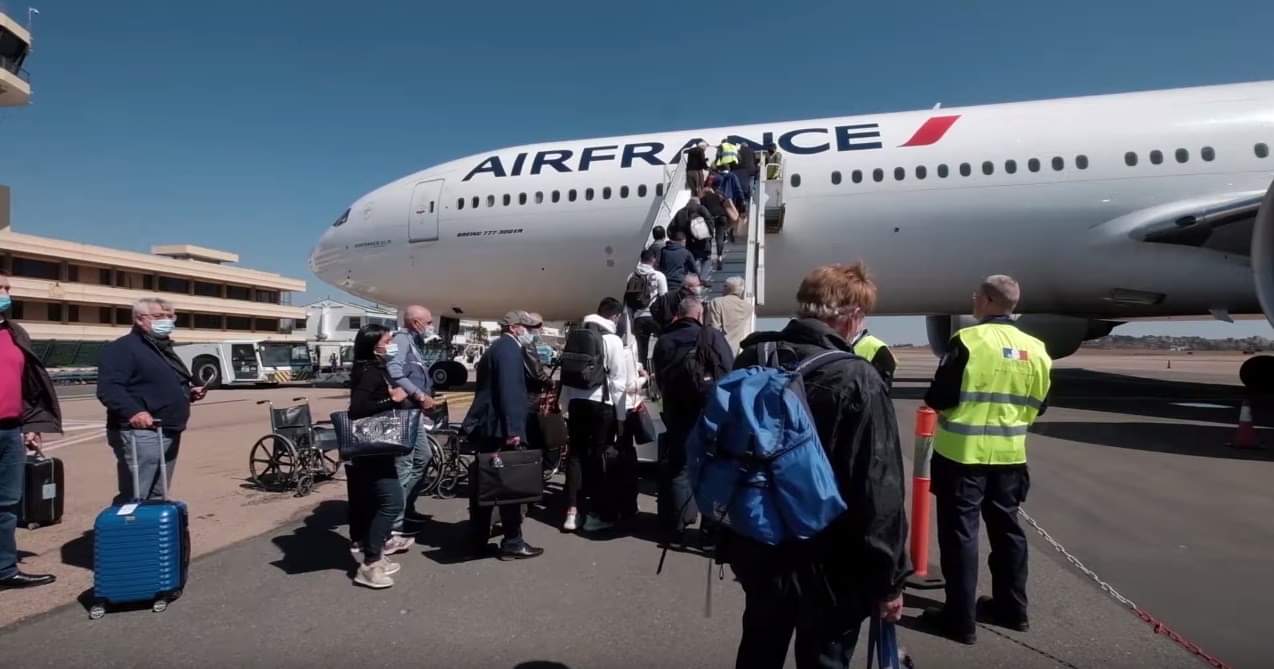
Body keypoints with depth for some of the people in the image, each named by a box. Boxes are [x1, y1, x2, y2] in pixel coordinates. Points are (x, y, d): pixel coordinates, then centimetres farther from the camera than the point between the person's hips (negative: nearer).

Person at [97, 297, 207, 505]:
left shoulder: (165, 349, 22)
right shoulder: (123, 348, -9)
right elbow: (108, 388, -21)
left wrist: (189, 393, 15)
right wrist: (133, 411, -36)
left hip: (169, 433, 10)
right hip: (141, 433, -9)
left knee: (157, 497, 15)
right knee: (135, 499, -12)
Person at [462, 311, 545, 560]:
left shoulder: (496, 348, 21)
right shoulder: (509, 348, -11)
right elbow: (509, 389, -22)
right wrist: (513, 429, -26)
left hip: (484, 426, 10)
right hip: (499, 428, -10)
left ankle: (478, 538, 21)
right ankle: (513, 543, 1)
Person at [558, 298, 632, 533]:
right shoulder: (613, 340, -6)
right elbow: (618, 380, -8)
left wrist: (565, 406, 17)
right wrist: (621, 415, -3)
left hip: (577, 401, 5)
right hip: (602, 404, -4)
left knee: (576, 453, 10)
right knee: (598, 456, 3)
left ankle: (572, 511, 8)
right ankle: (596, 513, 10)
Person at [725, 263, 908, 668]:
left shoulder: (750, 362, -2)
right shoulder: (857, 381, -21)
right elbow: (879, 493, -21)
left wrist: (728, 539, 18)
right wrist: (888, 578, -9)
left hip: (759, 552, 6)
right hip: (830, 566, -5)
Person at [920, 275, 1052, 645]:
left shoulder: (968, 340, -16)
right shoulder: (1035, 349, 3)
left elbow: (937, 400, -15)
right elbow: (1036, 405, 11)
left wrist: (947, 409, 5)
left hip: (963, 452, -6)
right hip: (1009, 453, 6)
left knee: (959, 532, 3)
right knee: (1006, 528, 19)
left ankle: (961, 618, 9)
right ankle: (1012, 607, 32)